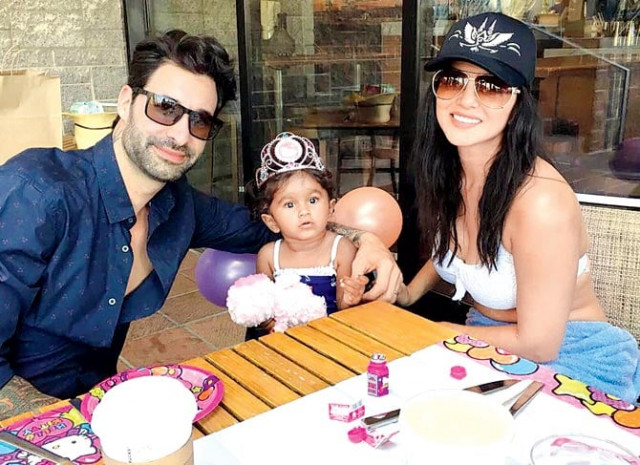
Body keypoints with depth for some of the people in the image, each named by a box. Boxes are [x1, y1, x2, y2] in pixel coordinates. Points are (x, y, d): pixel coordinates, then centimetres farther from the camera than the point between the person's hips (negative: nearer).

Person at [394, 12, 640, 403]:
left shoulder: (541, 200, -29)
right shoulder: (446, 173, -6)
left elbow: (537, 344, -21)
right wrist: (408, 293, -2)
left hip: (567, 360, -6)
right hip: (492, 343, 6)